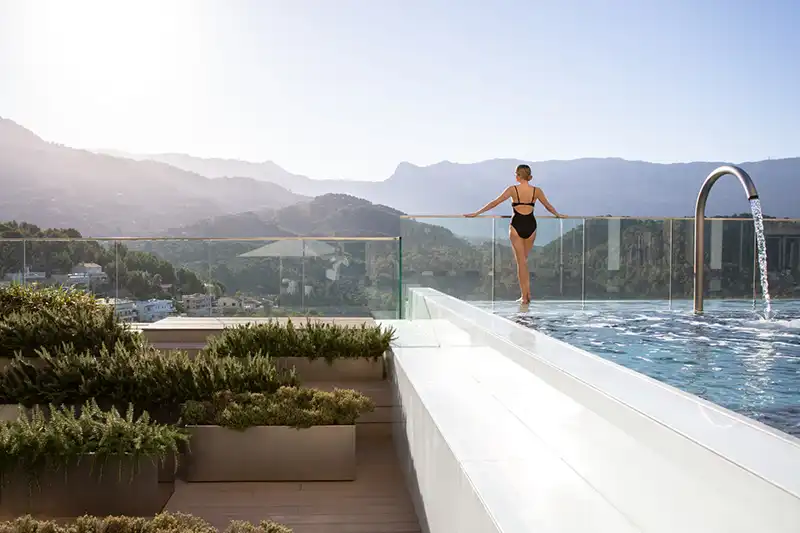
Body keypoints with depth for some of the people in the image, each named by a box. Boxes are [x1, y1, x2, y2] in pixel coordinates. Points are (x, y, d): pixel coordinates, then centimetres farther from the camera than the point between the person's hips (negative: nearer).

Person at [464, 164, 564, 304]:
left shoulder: (513, 189, -6)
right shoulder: (537, 191, 2)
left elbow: (495, 203, -5)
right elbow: (548, 206, 17)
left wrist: (476, 213, 1)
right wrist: (558, 215, 37)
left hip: (517, 226, -3)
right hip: (531, 226, 3)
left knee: (521, 261, 3)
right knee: (524, 260, 18)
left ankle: (524, 296, 3)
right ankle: (527, 293, 14)